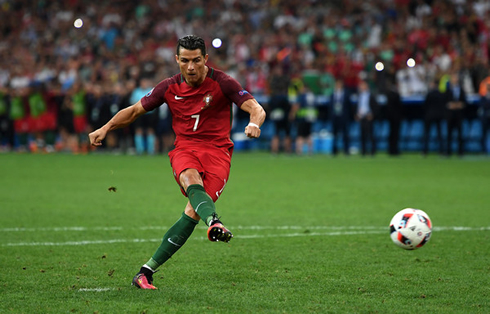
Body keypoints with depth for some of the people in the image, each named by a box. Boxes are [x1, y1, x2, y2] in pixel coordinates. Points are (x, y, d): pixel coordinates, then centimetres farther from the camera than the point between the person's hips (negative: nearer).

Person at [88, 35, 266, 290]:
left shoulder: (222, 83, -3)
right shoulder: (170, 87, 5)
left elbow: (256, 109, -9)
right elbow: (135, 110, 16)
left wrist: (254, 123, -32)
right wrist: (105, 128, 5)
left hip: (217, 151, -2)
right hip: (184, 149, 2)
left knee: (194, 210, -21)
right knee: (190, 179, -36)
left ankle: (147, 271, -16)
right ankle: (213, 222, -68)